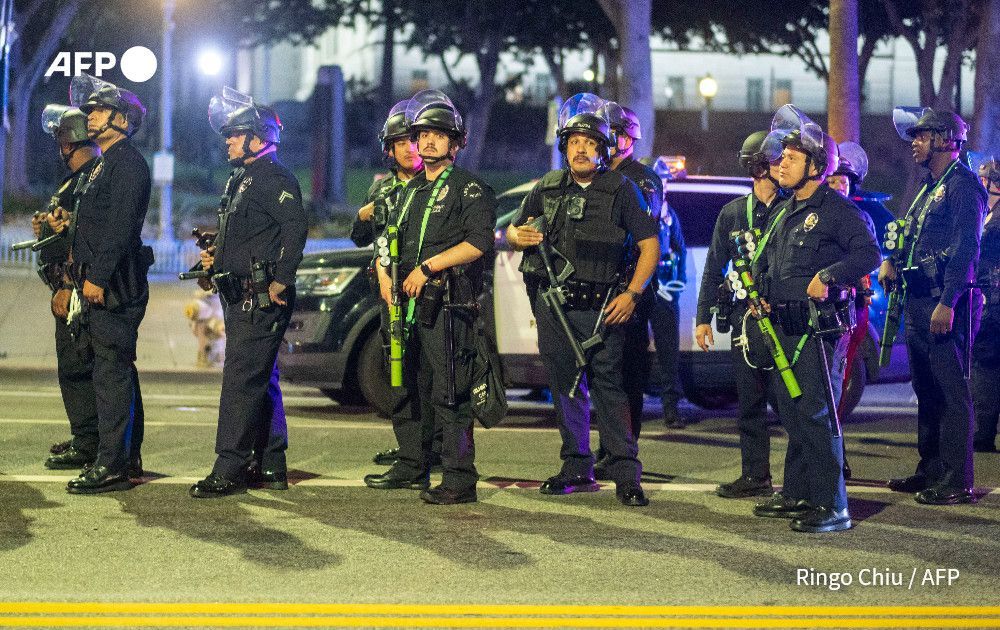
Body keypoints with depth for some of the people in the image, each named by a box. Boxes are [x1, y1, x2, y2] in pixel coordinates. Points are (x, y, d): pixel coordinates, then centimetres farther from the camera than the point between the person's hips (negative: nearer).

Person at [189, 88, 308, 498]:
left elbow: (296, 227, -24)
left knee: (241, 380, -12)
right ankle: (270, 467, 20)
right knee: (259, 382, 13)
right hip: (242, 298, 11)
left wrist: (280, 282, -24)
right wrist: (217, 256, 11)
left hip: (261, 300, -11)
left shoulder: (273, 178, -12)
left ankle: (229, 470, -12)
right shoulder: (241, 179, 20)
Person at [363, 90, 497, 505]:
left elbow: (479, 242, -15)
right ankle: (412, 468, 26)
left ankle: (459, 480, -13)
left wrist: (427, 267, -16)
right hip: (408, 302, 9)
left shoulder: (470, 188, -2)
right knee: (405, 389, 15)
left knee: (449, 393, -12)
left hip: (448, 303, -9)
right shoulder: (411, 190, 22)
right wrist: (384, 272, 8)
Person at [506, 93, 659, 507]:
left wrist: (633, 293, -9)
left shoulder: (621, 190, 2)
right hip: (553, 305, 4)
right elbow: (512, 232, 21)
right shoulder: (547, 188, 13)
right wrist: (520, 236, -5)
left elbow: (650, 244, 2)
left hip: (601, 308, -4)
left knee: (608, 385, -11)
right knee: (565, 387, 9)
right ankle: (577, 468, 18)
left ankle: (626, 473, -11)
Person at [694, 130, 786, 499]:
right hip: (745, 320, 3)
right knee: (750, 403, 8)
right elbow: (714, 268, 13)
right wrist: (703, 317, 7)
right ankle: (755, 477, 16)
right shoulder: (733, 213, 11)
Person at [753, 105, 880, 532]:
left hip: (819, 328, -9)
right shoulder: (786, 212, 18)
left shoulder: (836, 209, -9)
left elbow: (870, 254, -19)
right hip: (785, 328, 9)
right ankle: (796, 495, 25)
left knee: (817, 414, -11)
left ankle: (833, 507, -10)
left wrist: (828, 275, -28)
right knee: (792, 412, 14)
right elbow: (768, 264, 31)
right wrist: (762, 296, 15)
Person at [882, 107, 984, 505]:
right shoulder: (928, 189, 20)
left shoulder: (963, 184, -9)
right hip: (917, 301, 10)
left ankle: (957, 483, -7)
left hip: (945, 303, -10)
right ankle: (930, 470, 22)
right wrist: (891, 262, 6)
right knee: (927, 391, 14)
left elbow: (966, 248, -18)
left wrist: (948, 303, -24)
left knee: (951, 392, -8)